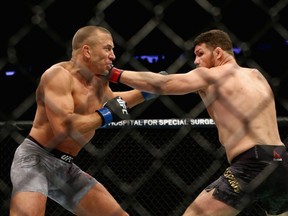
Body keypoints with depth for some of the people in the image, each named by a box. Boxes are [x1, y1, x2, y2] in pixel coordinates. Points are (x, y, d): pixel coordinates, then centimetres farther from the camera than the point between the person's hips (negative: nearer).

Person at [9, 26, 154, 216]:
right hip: (35, 159, -9)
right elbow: (63, 128, -30)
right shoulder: (59, 75, -16)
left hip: (66, 168, 9)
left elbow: (112, 100, 36)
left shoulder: (99, 80, 10)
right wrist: (104, 115, -19)